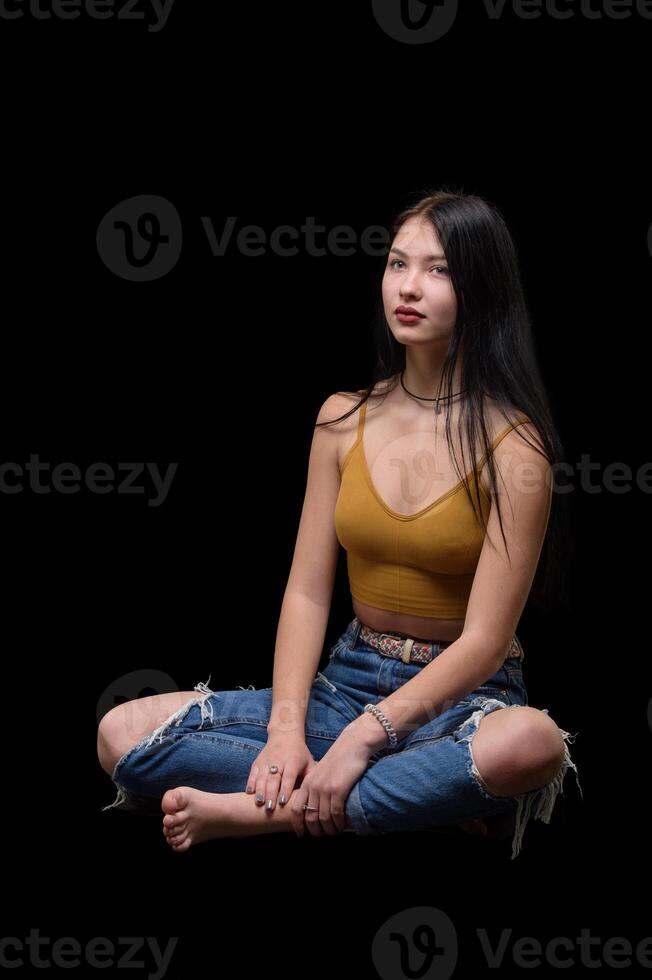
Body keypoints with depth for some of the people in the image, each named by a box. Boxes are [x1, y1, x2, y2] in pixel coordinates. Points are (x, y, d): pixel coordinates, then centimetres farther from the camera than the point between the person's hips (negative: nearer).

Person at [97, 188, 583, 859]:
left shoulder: (513, 447, -11)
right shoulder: (344, 419, 4)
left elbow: (484, 640, -15)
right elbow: (307, 591, 1)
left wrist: (364, 736, -25)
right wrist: (287, 731, -15)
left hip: (460, 695, -4)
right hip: (349, 678, 4)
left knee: (531, 744, -41)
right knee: (121, 734, -14)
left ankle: (262, 811, -26)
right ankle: (427, 805, -19)